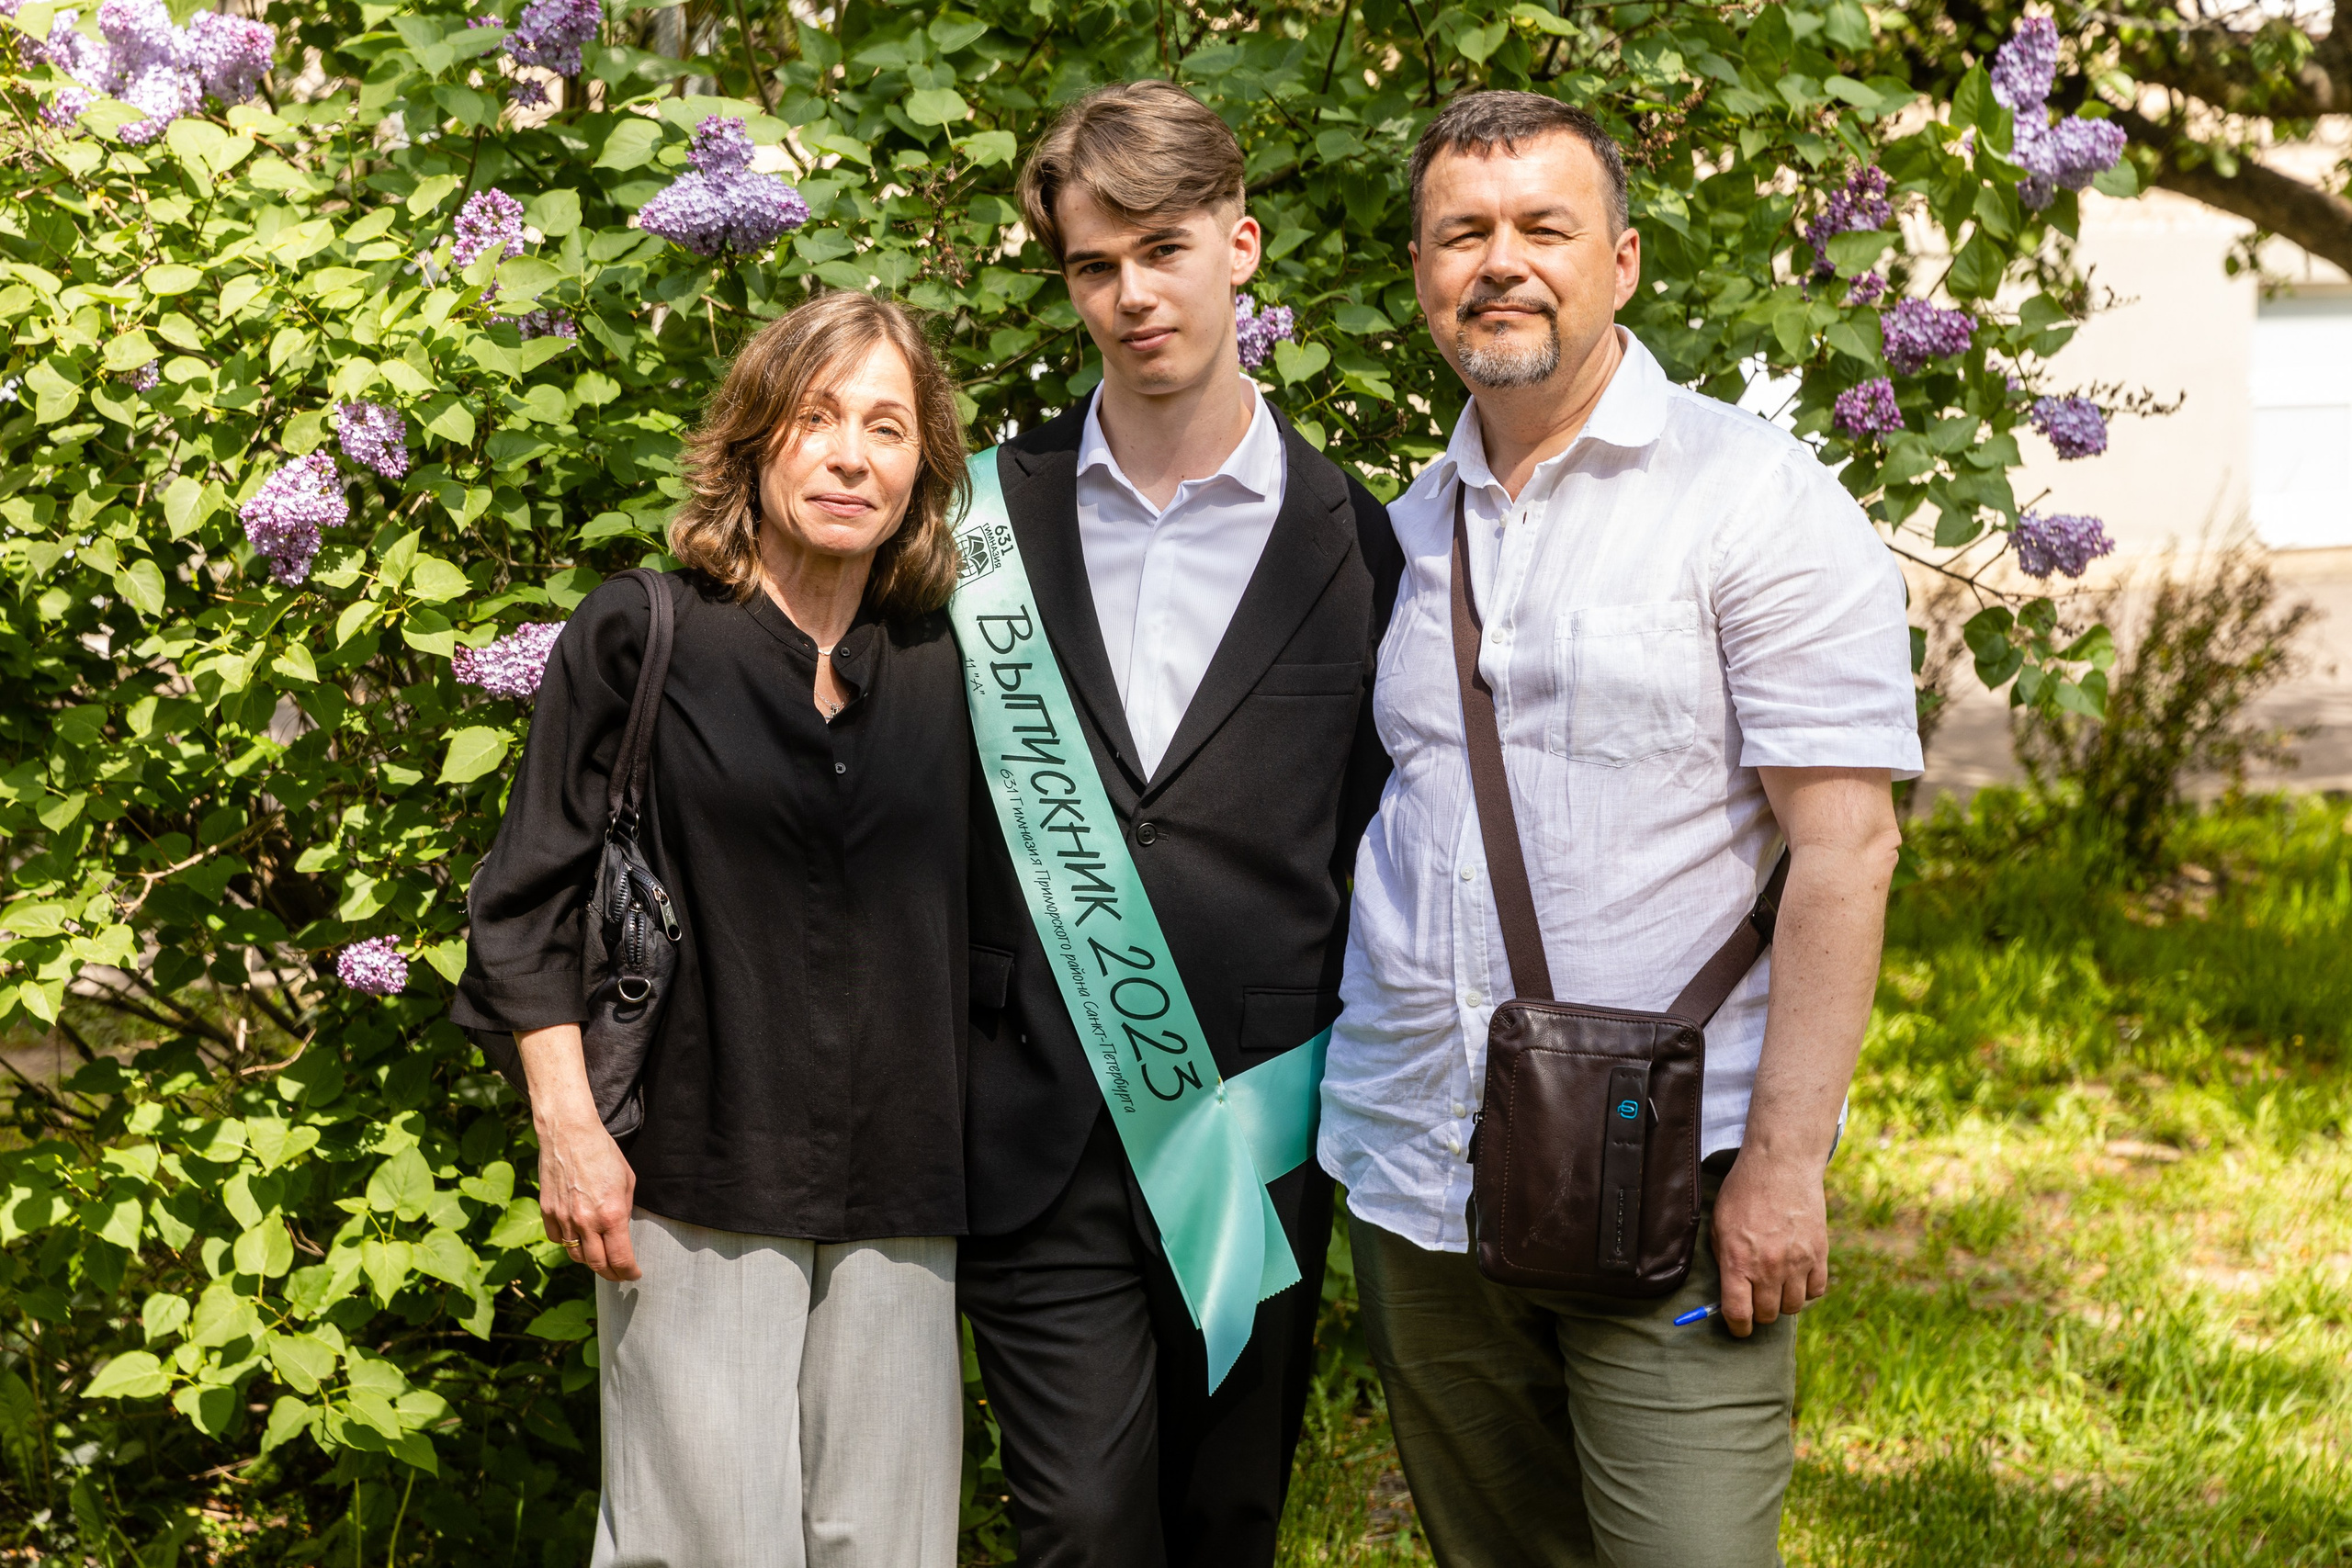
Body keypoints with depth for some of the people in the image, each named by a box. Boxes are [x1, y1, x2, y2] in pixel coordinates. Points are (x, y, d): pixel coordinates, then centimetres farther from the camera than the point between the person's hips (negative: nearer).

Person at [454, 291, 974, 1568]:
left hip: (899, 1193, 3)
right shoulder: (638, 636, 0)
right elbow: (533, 901, 0)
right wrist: (566, 1125, -7)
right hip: (697, 1176, -3)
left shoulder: (942, 669, 10)